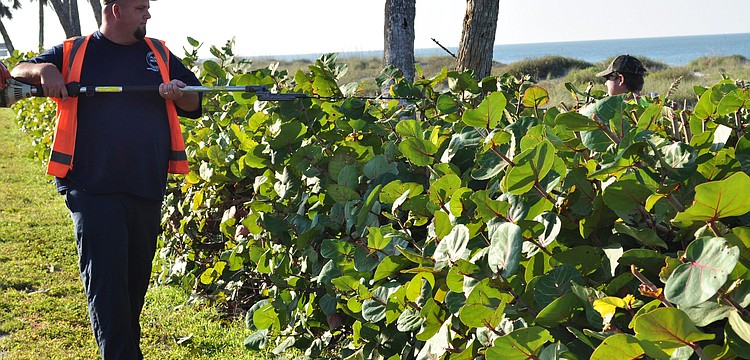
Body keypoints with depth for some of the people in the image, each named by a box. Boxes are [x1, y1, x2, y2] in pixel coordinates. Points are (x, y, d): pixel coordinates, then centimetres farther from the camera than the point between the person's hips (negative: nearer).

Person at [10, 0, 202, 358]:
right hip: (94, 190, -3)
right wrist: (44, 69, -14)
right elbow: (18, 73, 8)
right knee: (105, 282, -9)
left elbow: (195, 104, 16)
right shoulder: (72, 53, 7)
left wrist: (178, 94, -7)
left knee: (136, 281, 13)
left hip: (147, 191, 4)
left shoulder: (160, 55, 15)